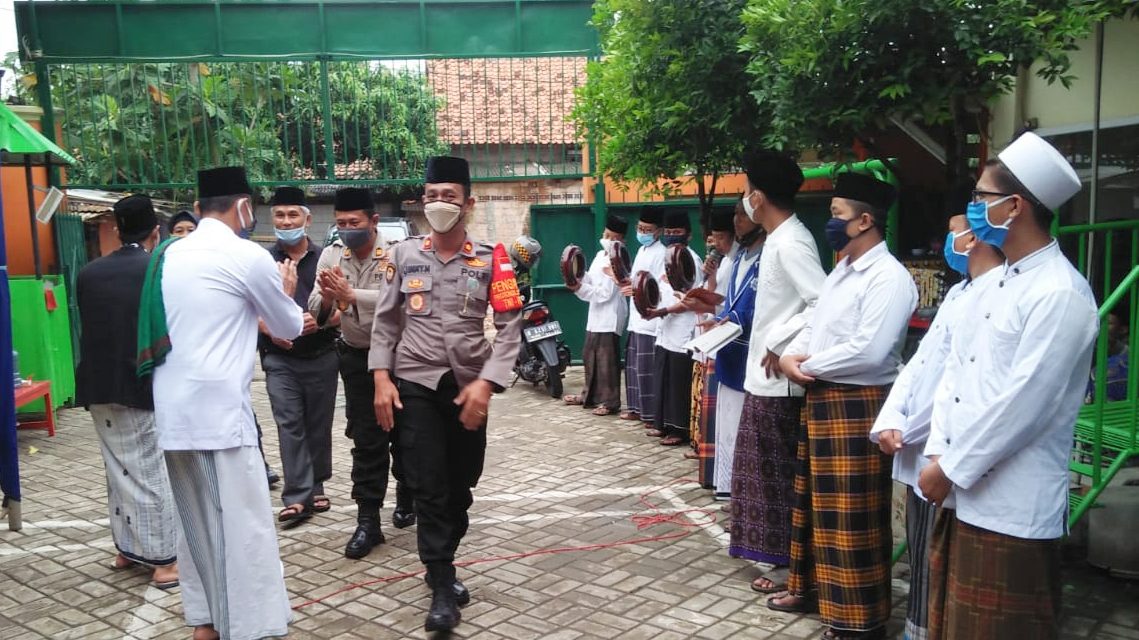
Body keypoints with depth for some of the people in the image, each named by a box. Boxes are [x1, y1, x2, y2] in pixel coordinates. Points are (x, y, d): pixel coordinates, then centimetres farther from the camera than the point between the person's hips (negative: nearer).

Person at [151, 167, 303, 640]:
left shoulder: (172, 254, 11)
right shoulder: (248, 257, -8)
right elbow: (291, 328, 6)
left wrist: (259, 320, 29)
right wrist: (285, 293, 24)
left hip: (173, 408, 8)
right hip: (218, 408, -8)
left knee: (197, 519, 16)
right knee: (241, 525, -3)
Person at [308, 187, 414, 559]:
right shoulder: (331, 255, -3)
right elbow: (316, 310, -11)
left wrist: (350, 295, -45)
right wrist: (326, 299, -34)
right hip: (356, 357, 3)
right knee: (366, 440, 2)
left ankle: (406, 497, 36)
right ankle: (368, 521, 7)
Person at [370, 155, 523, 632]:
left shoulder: (490, 259, -3)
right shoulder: (404, 254, 2)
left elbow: (510, 327, -6)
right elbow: (385, 321, 6)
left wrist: (486, 383, -16)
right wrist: (382, 378, -3)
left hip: (469, 387, 1)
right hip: (414, 384, 0)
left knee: (461, 484, 12)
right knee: (429, 486, -3)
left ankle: (441, 565, 33)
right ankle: (442, 585, 8)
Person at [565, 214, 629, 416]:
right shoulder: (600, 255, 15)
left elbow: (605, 293, -18)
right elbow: (590, 281, 15)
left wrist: (579, 287, -19)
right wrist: (578, 284, -5)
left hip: (610, 317, -9)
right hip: (596, 315, 9)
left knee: (606, 361, -6)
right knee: (590, 356, 16)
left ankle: (609, 401, 1)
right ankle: (589, 395, 29)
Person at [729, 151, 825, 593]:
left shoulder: (790, 243, -19)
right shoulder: (779, 238, 11)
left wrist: (780, 344, -21)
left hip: (778, 379, -10)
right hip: (766, 376, 10)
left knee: (780, 473, 1)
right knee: (769, 471, 18)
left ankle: (792, 564, 14)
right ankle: (777, 550, 30)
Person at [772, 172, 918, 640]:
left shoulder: (888, 277, -17)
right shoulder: (841, 271, 15)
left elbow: (868, 352, -26)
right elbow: (813, 326, 17)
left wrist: (807, 367, -13)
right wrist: (791, 356, -4)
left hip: (858, 406, -10)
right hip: (822, 400, 10)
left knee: (852, 516, -1)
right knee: (814, 502, 20)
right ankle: (810, 585, 37)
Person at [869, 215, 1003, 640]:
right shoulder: (958, 292, 17)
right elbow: (919, 362, 13)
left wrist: (908, 431, -12)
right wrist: (891, 420, 0)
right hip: (920, 453, 9)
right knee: (920, 557, 19)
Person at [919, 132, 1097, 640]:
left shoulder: (1060, 295, -16)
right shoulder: (998, 284, 12)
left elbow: (1023, 402, -21)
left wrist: (949, 470, -14)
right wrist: (938, 455, 0)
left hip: (1012, 507, -8)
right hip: (964, 492, 9)